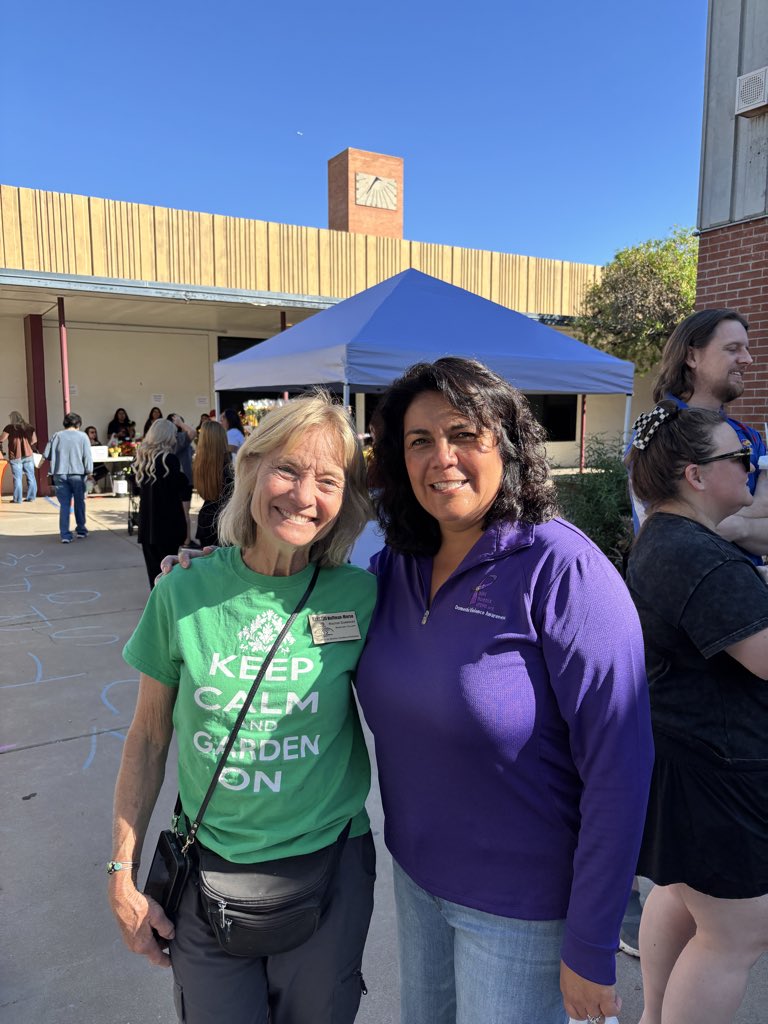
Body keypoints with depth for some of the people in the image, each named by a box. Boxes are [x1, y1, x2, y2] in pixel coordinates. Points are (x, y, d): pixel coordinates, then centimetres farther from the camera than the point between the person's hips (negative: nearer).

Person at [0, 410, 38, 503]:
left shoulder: (10, 427, -7)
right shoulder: (29, 426, 4)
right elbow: (34, 440, 8)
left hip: (15, 457, -3)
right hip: (28, 455, 3)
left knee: (17, 478, 0)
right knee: (30, 477, 9)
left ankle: (17, 499, 2)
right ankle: (31, 497, 12)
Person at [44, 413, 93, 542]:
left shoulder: (57, 436, 4)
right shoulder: (82, 436, -1)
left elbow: (47, 455, 4)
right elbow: (87, 456, -6)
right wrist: (89, 471, 2)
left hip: (60, 474, 1)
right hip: (77, 474, -1)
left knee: (64, 505, 5)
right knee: (79, 502, 15)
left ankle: (65, 535, 2)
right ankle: (81, 530, 24)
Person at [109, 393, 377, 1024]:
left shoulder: (360, 597, -12)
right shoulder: (183, 593, -11)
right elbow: (149, 738, -1)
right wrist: (124, 874, 1)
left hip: (329, 871, 0)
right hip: (206, 876, 1)